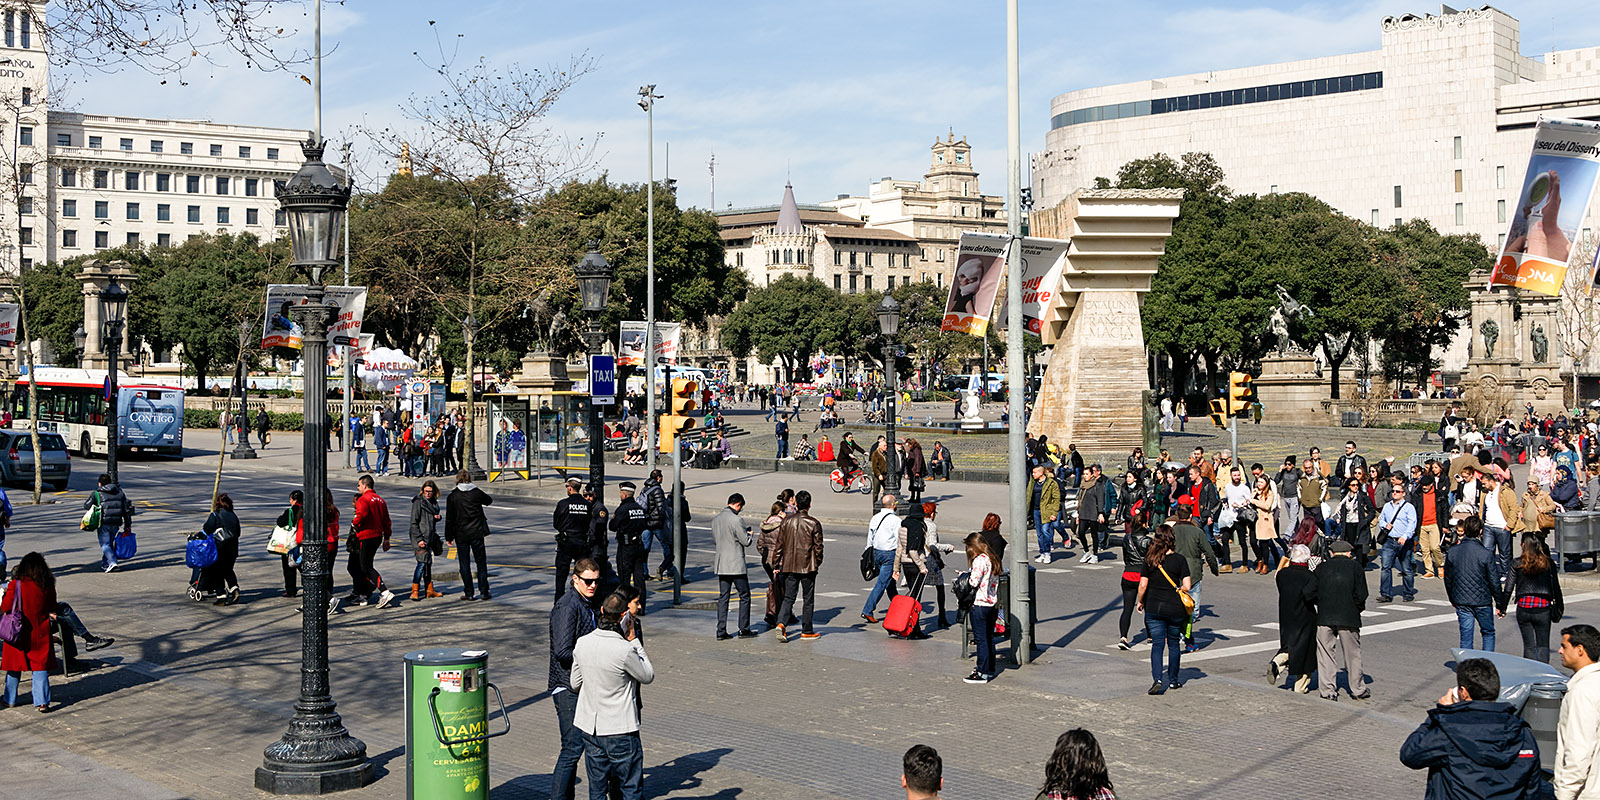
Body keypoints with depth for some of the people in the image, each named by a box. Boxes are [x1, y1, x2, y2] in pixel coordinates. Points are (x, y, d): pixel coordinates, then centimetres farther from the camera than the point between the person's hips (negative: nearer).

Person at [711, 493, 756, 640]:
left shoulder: (715, 519, 6)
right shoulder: (736, 520, -17)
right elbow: (746, 542, -13)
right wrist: (749, 534, 7)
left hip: (721, 564, 7)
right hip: (736, 564, -7)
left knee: (722, 597, 8)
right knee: (744, 595, 7)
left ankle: (721, 631, 6)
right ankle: (744, 629, 10)